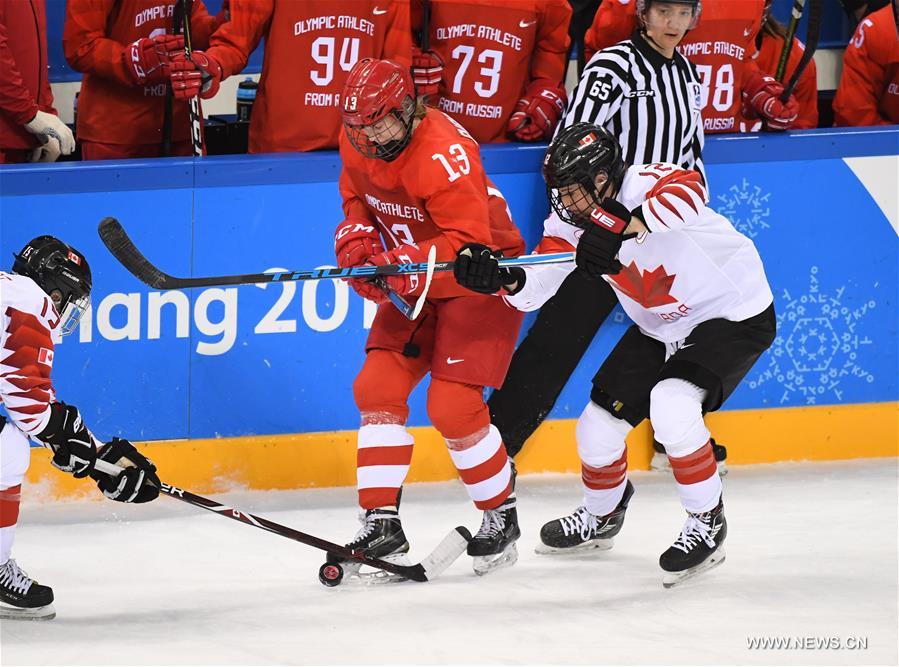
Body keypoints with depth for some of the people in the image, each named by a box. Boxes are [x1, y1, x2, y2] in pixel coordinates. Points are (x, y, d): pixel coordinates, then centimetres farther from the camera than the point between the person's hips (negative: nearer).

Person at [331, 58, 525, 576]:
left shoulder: (442, 153, -30)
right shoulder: (358, 144, -5)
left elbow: (470, 240, -33)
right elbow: (357, 197, 15)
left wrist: (411, 265, -44)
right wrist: (357, 236, -5)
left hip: (481, 275, -8)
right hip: (416, 280, 8)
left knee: (453, 405, -15)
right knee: (377, 387, -5)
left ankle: (502, 514, 7)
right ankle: (383, 526, -1)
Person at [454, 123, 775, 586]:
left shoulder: (643, 183, -28)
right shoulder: (572, 220, -7)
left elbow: (688, 190, -53)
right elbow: (534, 286, -13)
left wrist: (622, 228, -61)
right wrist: (501, 277, -35)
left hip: (734, 316, -8)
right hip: (661, 329, 8)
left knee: (671, 403, -30)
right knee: (599, 424, 6)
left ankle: (708, 522, -9)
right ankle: (602, 516, 38)